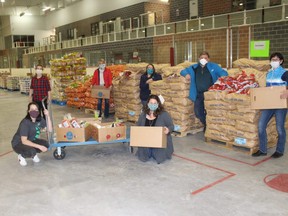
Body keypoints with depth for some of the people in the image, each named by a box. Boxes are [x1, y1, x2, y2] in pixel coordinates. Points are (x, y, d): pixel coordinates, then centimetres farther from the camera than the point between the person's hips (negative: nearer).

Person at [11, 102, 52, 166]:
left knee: (46, 144, -16)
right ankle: (21, 156, 0)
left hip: (31, 141, 6)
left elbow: (50, 130, -11)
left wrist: (47, 116, -20)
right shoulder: (25, 123, -29)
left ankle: (32, 154, 10)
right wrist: (39, 146, -38)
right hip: (18, 143, -6)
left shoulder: (40, 119, -11)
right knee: (31, 151, -34)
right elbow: (24, 141, -33)